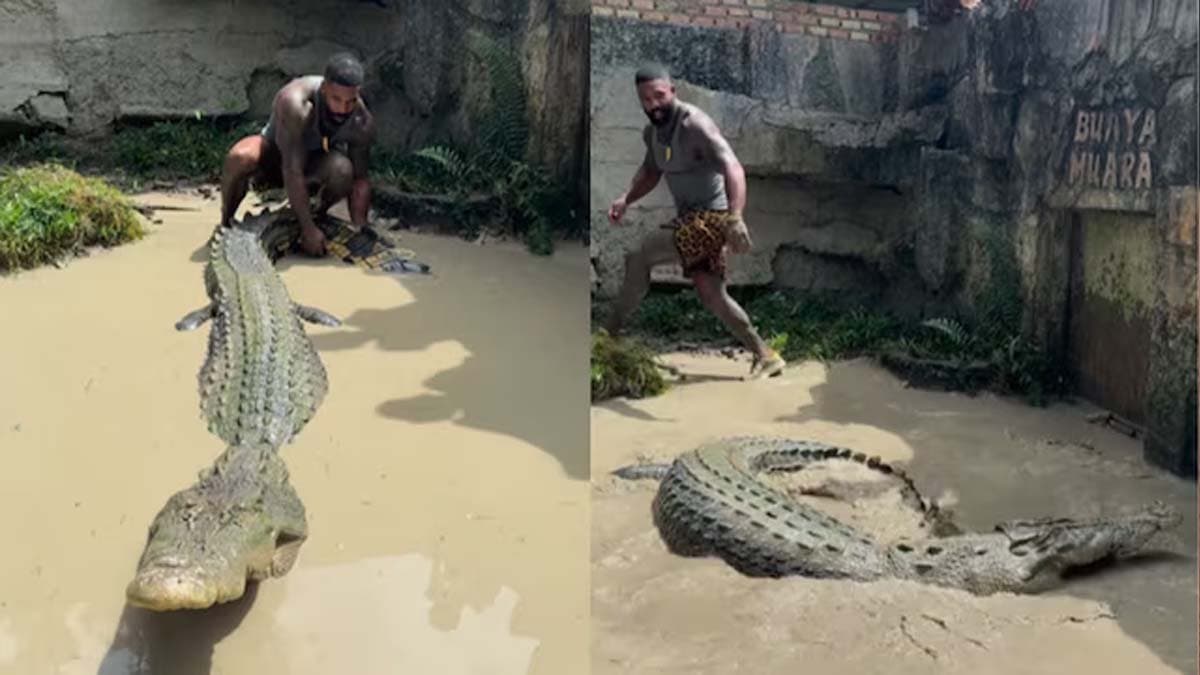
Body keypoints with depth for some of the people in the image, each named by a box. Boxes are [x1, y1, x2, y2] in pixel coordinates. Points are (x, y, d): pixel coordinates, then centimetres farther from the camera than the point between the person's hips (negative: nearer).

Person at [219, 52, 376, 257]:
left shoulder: (363, 122, -24)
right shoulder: (295, 102, -36)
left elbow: (360, 180, -17)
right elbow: (292, 171, -37)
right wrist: (308, 229, -39)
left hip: (312, 163, 2)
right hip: (275, 156, -2)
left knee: (343, 172, -34)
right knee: (240, 157, -37)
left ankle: (319, 215, -1)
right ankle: (225, 223, -11)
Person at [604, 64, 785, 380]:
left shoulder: (694, 124, -20)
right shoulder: (652, 132, 7)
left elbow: (733, 168, -32)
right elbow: (650, 171, 26)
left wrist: (735, 218, -47)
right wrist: (625, 199, 6)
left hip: (711, 218, -9)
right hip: (689, 218, 9)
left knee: (637, 258, -16)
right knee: (713, 297, 7)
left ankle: (609, 334, -3)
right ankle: (765, 356, 17)